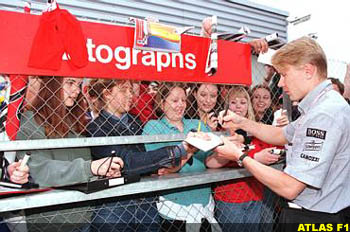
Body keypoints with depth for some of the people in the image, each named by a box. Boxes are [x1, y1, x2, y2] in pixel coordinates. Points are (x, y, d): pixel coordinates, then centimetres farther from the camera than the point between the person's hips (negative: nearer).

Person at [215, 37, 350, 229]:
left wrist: (240, 157, -18)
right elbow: (283, 135, 17)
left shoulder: (325, 113, -27)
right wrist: (242, 123, 4)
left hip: (313, 217, -9)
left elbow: (289, 188, -28)